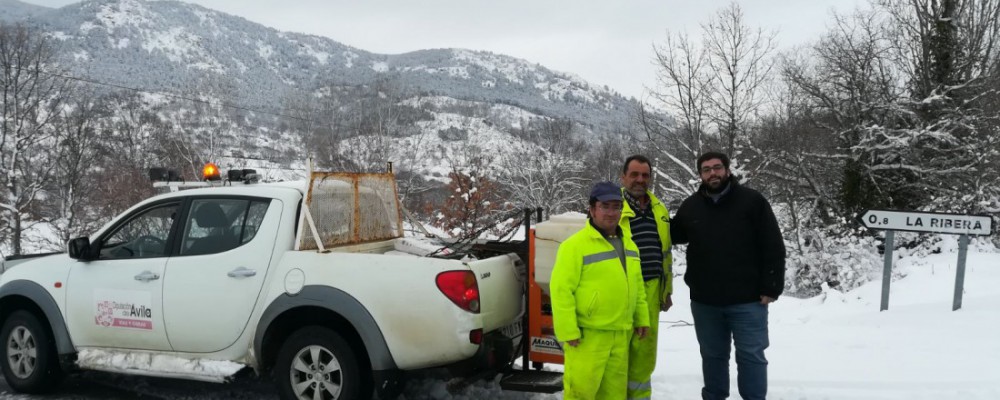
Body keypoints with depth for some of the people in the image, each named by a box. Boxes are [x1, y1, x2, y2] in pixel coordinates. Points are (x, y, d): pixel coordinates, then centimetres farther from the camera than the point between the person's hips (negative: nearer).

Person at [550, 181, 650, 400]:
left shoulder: (628, 245, 13)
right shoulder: (575, 245, -13)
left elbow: (637, 286, 22)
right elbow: (561, 290, -16)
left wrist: (641, 317, 16)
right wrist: (568, 331, -18)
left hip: (620, 334, 7)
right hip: (587, 334, -7)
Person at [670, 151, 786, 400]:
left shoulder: (752, 201, -6)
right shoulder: (690, 206, 4)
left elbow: (773, 247, -7)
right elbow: (675, 234, 22)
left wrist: (771, 287, -11)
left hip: (748, 300, -3)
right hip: (704, 300, 4)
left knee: (751, 355, 5)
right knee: (713, 355, 16)